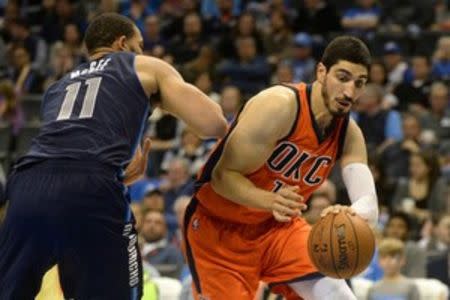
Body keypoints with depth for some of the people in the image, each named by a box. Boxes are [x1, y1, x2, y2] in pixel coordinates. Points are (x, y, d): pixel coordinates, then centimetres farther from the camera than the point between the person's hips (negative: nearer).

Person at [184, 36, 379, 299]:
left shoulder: (349, 134, -7)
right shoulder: (280, 105, -26)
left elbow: (369, 206, -18)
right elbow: (223, 175, -25)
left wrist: (353, 215, -44)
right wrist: (270, 201, -45)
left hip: (279, 224, 6)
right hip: (218, 227, -5)